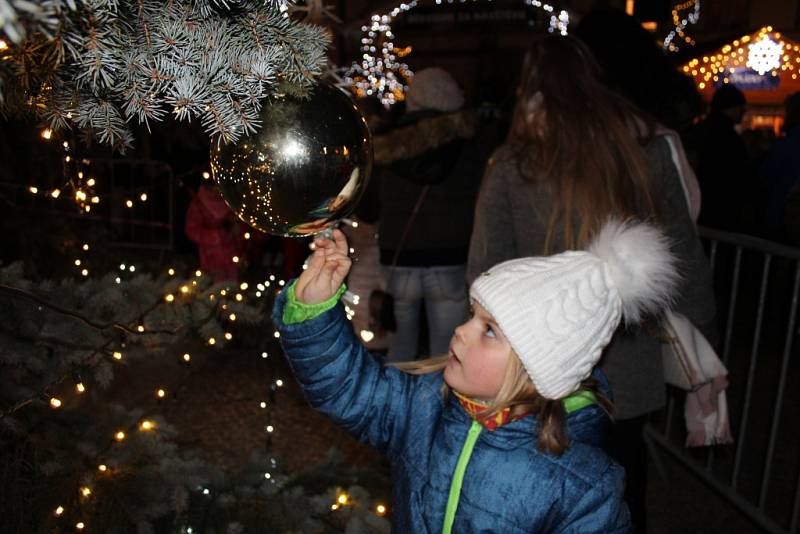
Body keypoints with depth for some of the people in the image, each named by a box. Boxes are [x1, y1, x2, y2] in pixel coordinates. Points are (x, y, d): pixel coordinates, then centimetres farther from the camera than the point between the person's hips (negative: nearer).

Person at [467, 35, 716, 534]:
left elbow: (487, 275, -10)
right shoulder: (646, 150, -6)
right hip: (629, 373, 2)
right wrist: (701, 342, 11)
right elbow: (686, 256, -1)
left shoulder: (511, 166, -12)